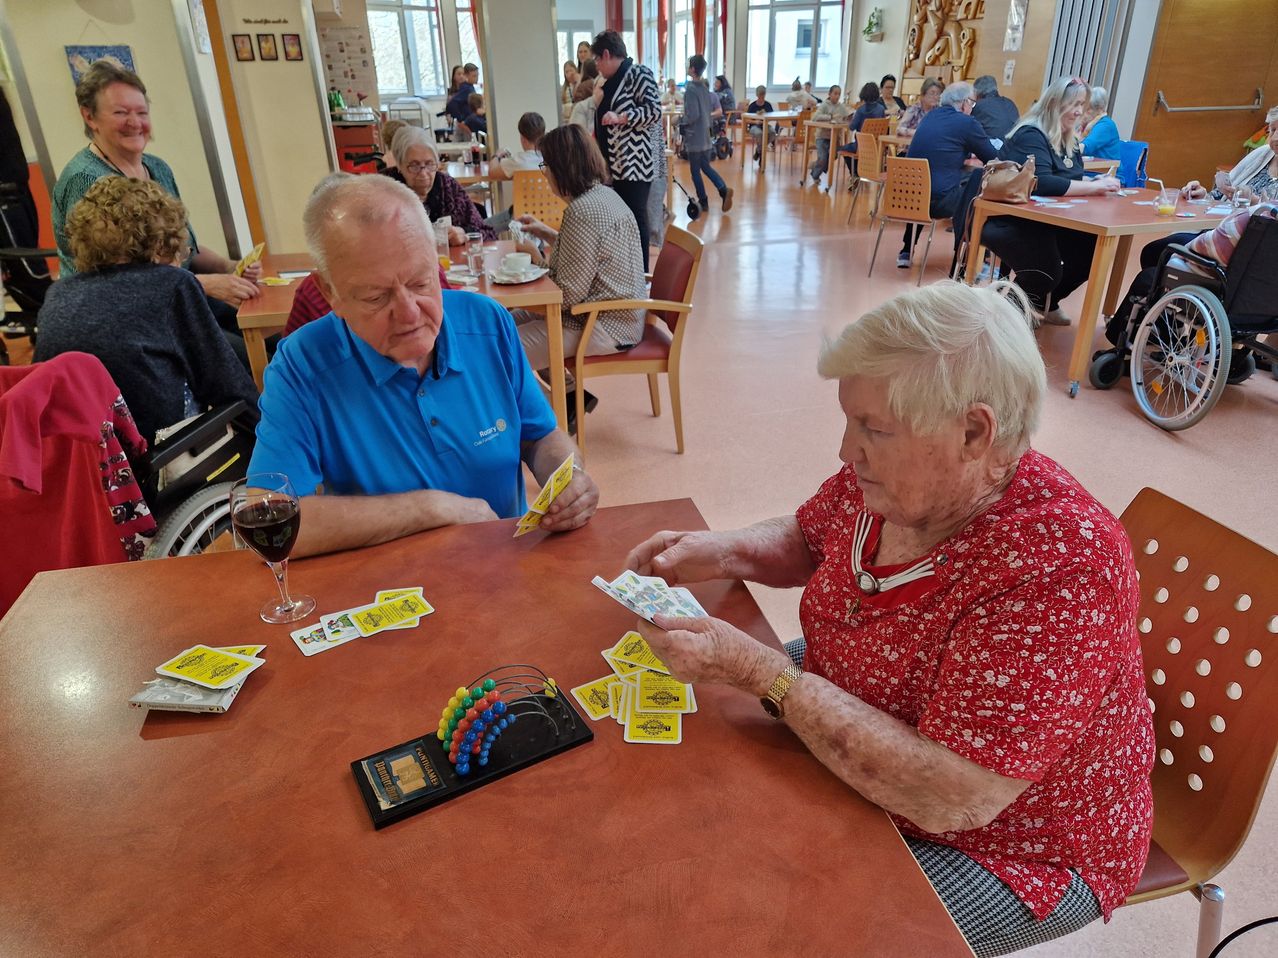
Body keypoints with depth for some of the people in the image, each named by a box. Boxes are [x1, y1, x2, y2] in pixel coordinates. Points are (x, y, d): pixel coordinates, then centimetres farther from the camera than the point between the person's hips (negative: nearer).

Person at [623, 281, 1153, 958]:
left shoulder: (1057, 569, -35)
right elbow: (807, 538, 7)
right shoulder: (886, 478, -14)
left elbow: (951, 797, -36)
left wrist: (758, 670, -36)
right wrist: (720, 552, -14)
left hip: (1008, 842, -6)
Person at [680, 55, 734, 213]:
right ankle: (724, 189, -3)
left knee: (695, 171, 4)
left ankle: (703, 201, 11)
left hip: (694, 138, -8)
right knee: (706, 167, 16)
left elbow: (692, 115, -23)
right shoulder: (705, 89, 9)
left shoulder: (691, 90, -16)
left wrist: (680, 121, -8)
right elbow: (716, 110, 17)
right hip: (705, 136, 8)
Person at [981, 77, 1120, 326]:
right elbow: (1040, 182, -31)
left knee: (1092, 251, -4)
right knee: (1047, 271, -27)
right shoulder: (1030, 135, -17)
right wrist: (1094, 187, -27)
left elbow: (1072, 179, 18)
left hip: (1044, 220, 9)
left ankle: (1044, 302, 18)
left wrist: (1095, 182, -5)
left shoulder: (1069, 140, 12)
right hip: (1008, 221, -9)